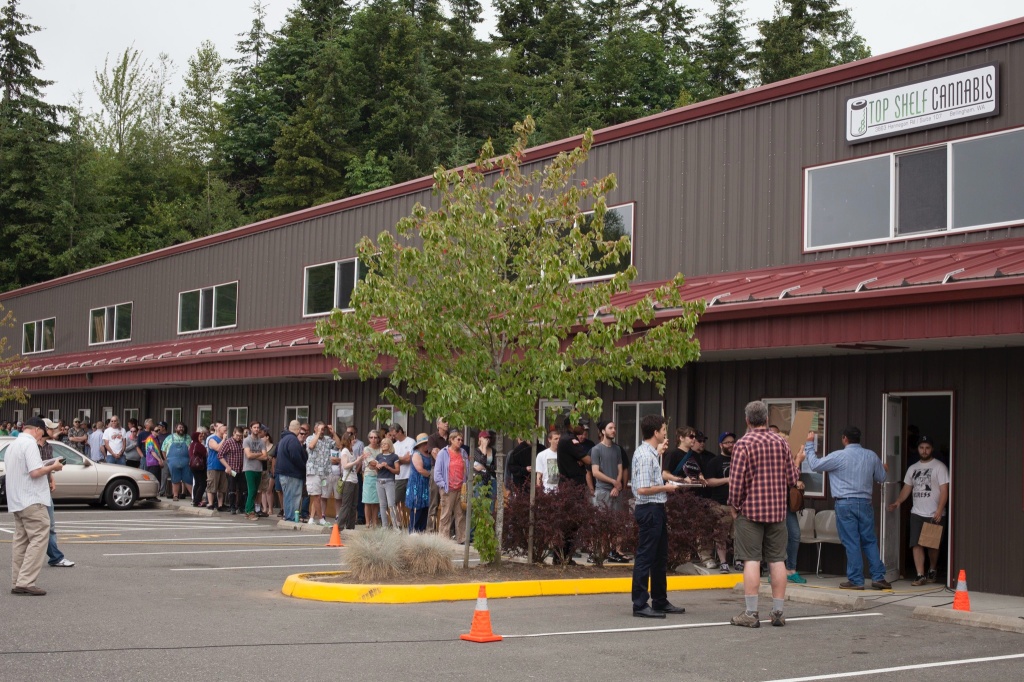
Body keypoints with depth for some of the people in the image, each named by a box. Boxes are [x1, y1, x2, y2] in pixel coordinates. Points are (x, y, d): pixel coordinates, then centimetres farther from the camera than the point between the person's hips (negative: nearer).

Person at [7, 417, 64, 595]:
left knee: (21, 540, 10)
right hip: (32, 500, -10)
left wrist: (46, 468, 20)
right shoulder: (30, 443, -12)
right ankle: (26, 582, -16)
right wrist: (53, 467, -6)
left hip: (16, 501, 10)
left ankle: (18, 583, 10)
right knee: (38, 539, -9)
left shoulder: (12, 445, 18)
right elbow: (35, 472, -21)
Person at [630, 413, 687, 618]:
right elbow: (642, 489, -24)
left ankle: (660, 601, 27)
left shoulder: (651, 453, 14)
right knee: (645, 557, -5)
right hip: (649, 509, -11)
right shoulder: (645, 455, -18)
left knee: (660, 557, 17)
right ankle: (640, 605, 0)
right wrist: (665, 488, -12)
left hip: (656, 509, 11)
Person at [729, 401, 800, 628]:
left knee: (751, 561, -3)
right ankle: (778, 612, 11)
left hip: (750, 509, -4)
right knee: (777, 560, 7)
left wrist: (734, 507, 0)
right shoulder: (782, 442, 4)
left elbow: (736, 481, -13)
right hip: (777, 509, 4)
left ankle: (751, 613, -4)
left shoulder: (743, 444, -9)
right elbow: (792, 478, 6)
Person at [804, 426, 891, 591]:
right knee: (870, 541, 9)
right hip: (865, 503, 4)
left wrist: (809, 444, 11)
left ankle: (856, 580, 1)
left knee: (851, 543, -1)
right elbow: (881, 478, 16)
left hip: (845, 504, -4)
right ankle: (878, 577, 7)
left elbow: (814, 465, 0)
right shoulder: (871, 456, 5)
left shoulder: (839, 456, -8)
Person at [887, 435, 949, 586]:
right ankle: (921, 575, -5)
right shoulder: (913, 468, 12)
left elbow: (944, 490, -10)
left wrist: (939, 510, -20)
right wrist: (898, 502, -4)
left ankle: (932, 571, 30)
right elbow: (907, 488, 14)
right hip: (916, 513, 4)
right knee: (916, 544, -6)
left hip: (934, 515, -4)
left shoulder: (939, 467, -4)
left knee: (933, 545, 8)